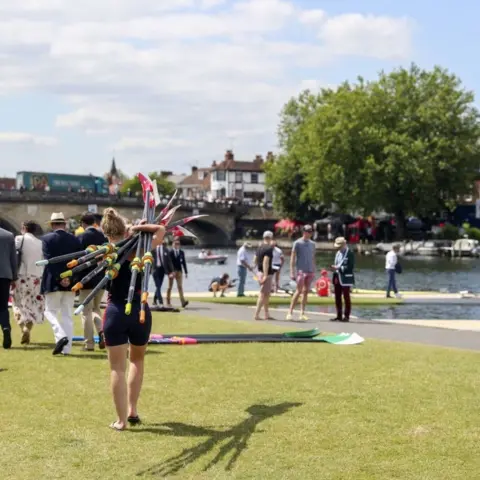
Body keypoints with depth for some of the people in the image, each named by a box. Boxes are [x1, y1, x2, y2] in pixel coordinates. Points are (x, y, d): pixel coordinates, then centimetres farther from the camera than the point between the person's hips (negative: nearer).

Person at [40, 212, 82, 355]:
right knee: (67, 315, 8)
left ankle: (61, 335, -14)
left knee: (50, 311, 9)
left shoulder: (47, 238, -6)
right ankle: (66, 348, 5)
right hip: (71, 283, 3)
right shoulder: (75, 240, 5)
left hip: (53, 282, -3)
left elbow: (49, 261, -14)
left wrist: (59, 278, -15)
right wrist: (70, 278, -3)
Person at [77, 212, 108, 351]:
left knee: (86, 312, 4)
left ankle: (89, 344, 3)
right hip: (101, 279, 5)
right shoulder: (103, 237, 1)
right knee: (96, 308, 20)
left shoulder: (81, 237, -11)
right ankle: (101, 331, -5)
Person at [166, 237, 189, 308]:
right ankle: (168, 302, 14)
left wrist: (186, 272, 5)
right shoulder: (170, 252, -3)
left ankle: (183, 301, -18)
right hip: (172, 271, -2)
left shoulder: (181, 252, 8)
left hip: (179, 271, 2)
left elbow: (184, 262, 9)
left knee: (180, 286, -6)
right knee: (170, 287, 5)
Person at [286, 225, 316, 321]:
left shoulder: (312, 244, 13)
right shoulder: (297, 243, -3)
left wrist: (314, 271, 14)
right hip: (301, 270, -5)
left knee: (306, 291, 5)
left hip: (310, 271, 5)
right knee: (299, 291, -10)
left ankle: (302, 313, 8)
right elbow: (292, 258, -4)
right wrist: (292, 272, -10)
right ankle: (290, 312, -6)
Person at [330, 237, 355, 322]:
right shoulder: (338, 253, 16)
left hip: (345, 279, -8)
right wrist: (334, 268, 5)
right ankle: (339, 316, 15)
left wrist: (339, 268, -21)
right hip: (337, 278, 8)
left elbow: (350, 267, -17)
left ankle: (346, 316, 2)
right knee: (337, 298, 9)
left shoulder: (349, 253, -10)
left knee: (346, 298, -2)